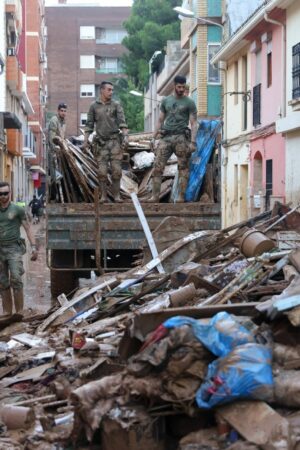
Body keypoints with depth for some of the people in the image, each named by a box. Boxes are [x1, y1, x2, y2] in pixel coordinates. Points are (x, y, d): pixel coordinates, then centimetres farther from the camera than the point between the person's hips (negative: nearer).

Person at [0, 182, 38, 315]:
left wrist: (33, 247, -6)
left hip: (14, 248, -3)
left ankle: (19, 312, -11)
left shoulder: (17, 210, 0)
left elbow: (27, 229, 2)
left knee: (16, 279, -14)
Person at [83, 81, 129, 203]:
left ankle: (116, 195, 3)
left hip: (115, 141, 0)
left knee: (116, 170, -5)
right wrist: (85, 140, 0)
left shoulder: (116, 105, 6)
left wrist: (125, 136, -16)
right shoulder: (94, 106, 7)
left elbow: (122, 122, -2)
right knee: (102, 171, -4)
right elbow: (89, 124, 8)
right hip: (101, 142, 0)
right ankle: (103, 195, 4)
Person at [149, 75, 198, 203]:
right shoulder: (166, 101, 16)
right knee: (157, 167, -6)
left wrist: (193, 141, -9)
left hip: (181, 137, -3)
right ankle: (155, 196, -6)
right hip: (166, 137, 3)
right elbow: (160, 121, 18)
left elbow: (193, 123, 2)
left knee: (183, 168, -4)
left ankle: (181, 196, -1)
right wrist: (154, 138, 10)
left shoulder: (189, 102, 6)